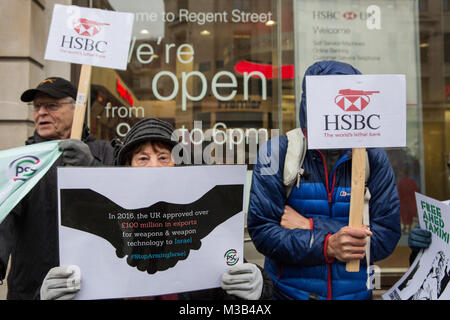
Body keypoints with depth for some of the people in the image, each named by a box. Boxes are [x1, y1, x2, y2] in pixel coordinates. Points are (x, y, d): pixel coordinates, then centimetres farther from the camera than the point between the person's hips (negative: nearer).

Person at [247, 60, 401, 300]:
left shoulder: (374, 160, -3)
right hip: (288, 291, 1)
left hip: (356, 293, 0)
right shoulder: (277, 153, -10)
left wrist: (311, 227, -17)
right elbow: (261, 228, -13)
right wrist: (327, 245, -25)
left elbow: (387, 235, -7)